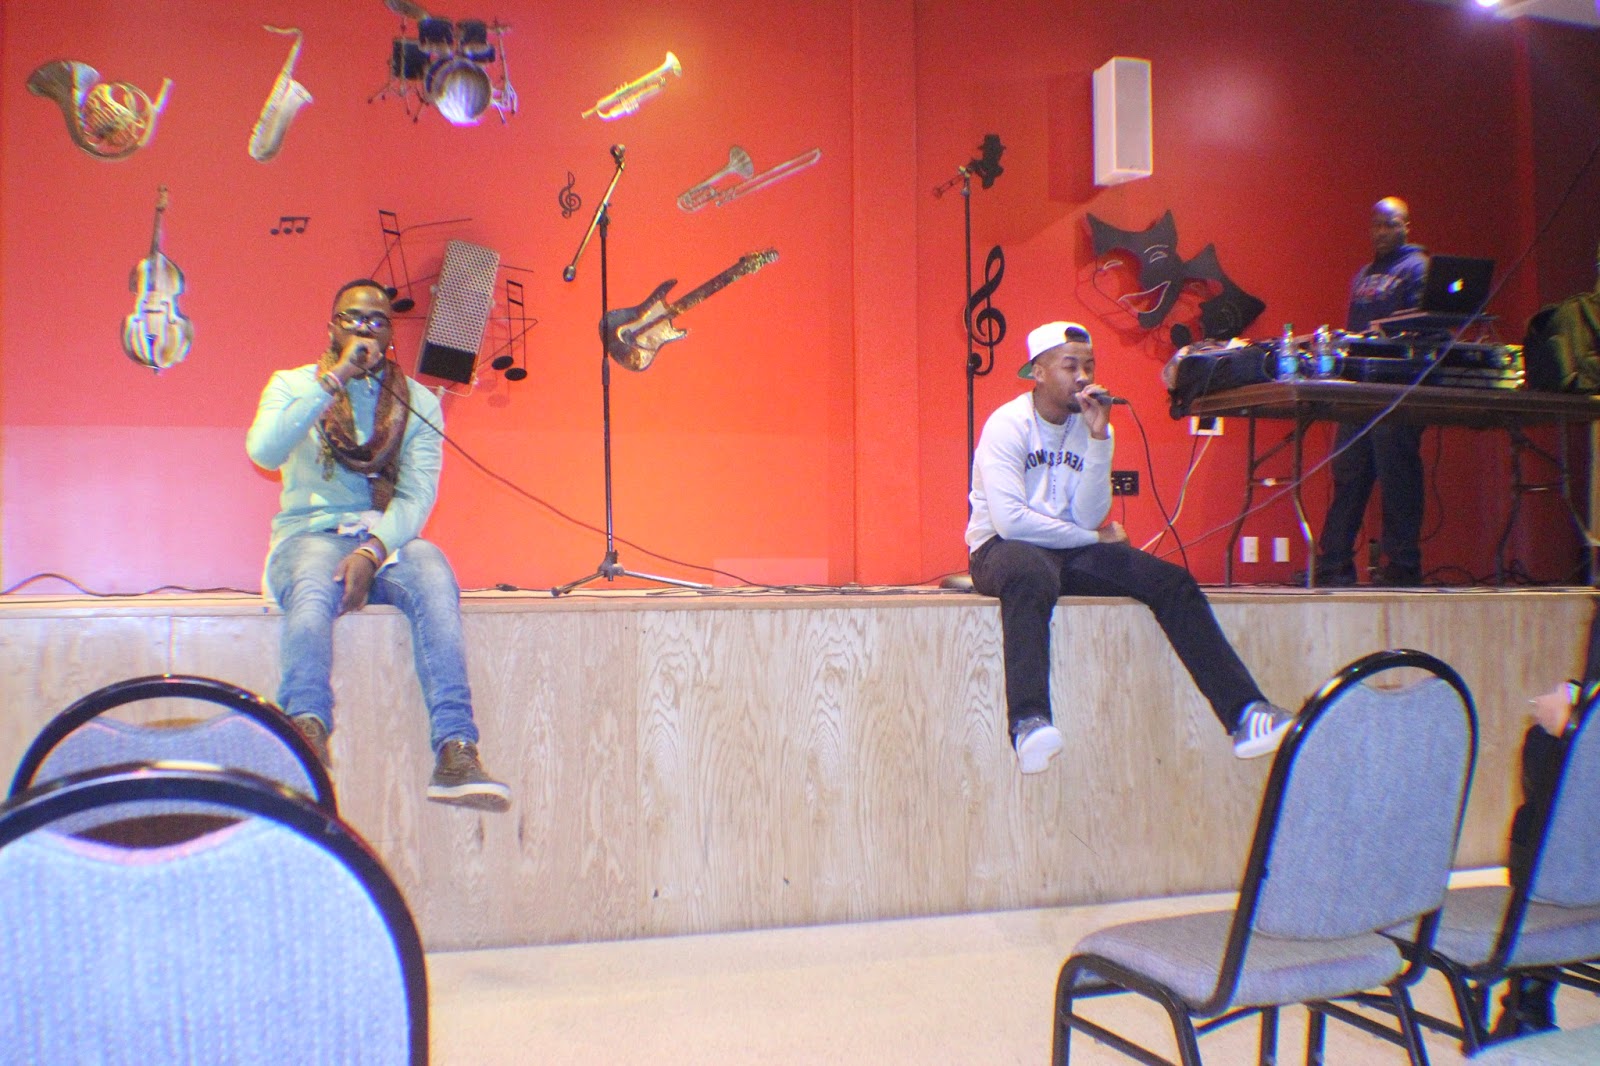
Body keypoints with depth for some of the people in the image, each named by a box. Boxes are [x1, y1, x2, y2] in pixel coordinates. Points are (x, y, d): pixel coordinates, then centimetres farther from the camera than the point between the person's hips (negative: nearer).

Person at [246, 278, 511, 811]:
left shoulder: (417, 401, 12)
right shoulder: (292, 384, 10)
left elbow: (418, 493, -1)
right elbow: (264, 452, -11)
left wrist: (371, 552, -19)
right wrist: (333, 378, -14)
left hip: (389, 538, 1)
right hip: (310, 533, 0)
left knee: (434, 579, -34)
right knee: (312, 586, -37)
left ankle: (456, 753, -43)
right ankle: (307, 732, -51)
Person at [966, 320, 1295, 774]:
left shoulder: (1090, 425, 6)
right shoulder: (1008, 425, -9)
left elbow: (1090, 519, -6)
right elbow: (1010, 520, -21)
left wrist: (1098, 438, -14)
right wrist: (1095, 538, -10)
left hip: (1072, 550, 6)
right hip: (1003, 547, -6)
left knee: (1172, 582, -14)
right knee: (1030, 578, -42)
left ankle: (1243, 712, -19)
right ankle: (1029, 721, -53)